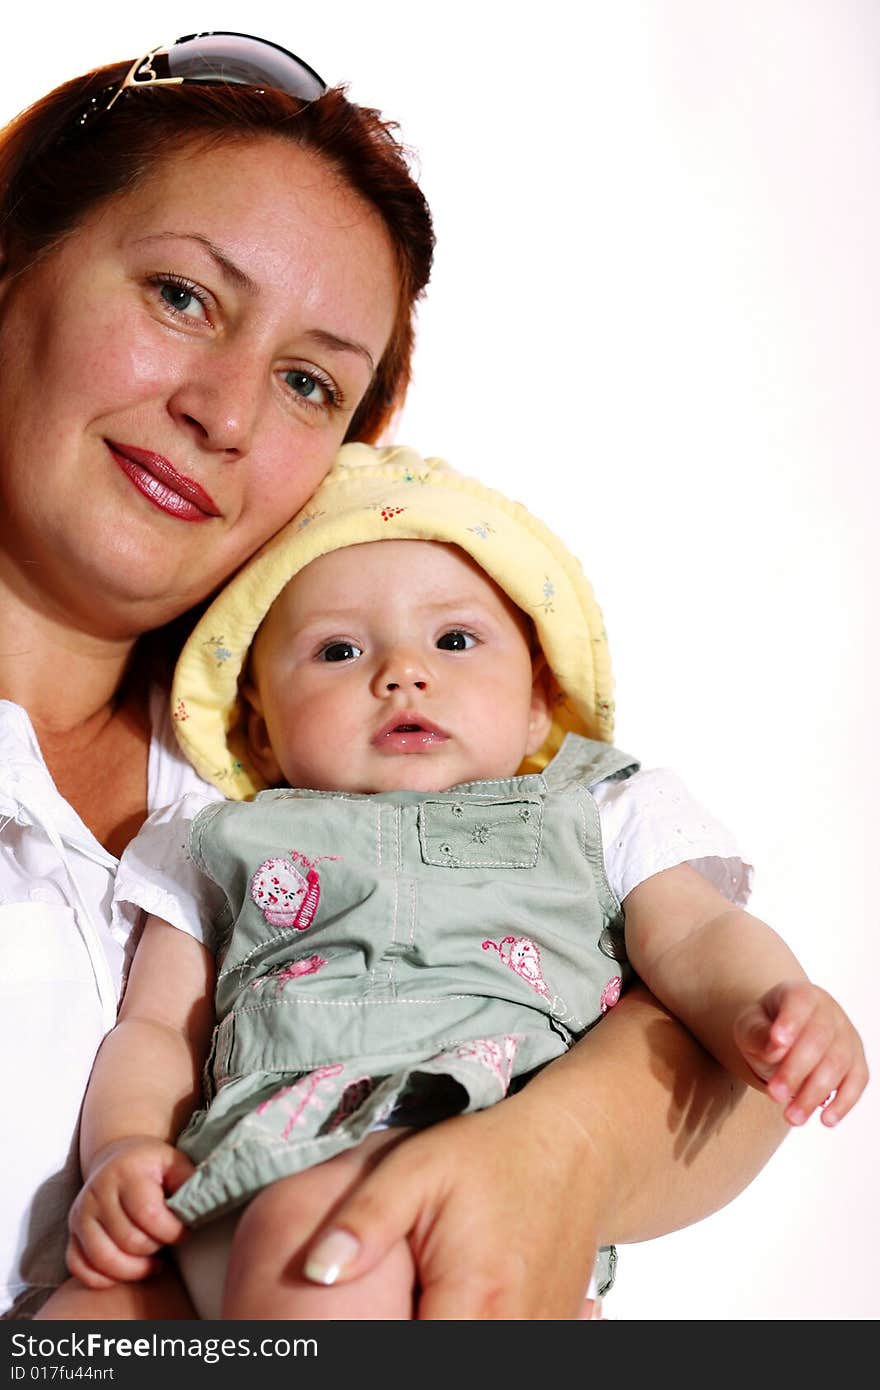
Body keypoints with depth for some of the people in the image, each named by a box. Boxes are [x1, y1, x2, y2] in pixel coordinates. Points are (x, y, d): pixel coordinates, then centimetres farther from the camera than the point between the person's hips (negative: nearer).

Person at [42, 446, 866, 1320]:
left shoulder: (596, 818, 26)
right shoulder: (223, 848, 25)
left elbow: (694, 937, 13)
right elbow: (154, 1028, 21)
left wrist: (766, 1011, -11)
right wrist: (121, 1148, -1)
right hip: (282, 1147, 1)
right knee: (310, 1232, -37)